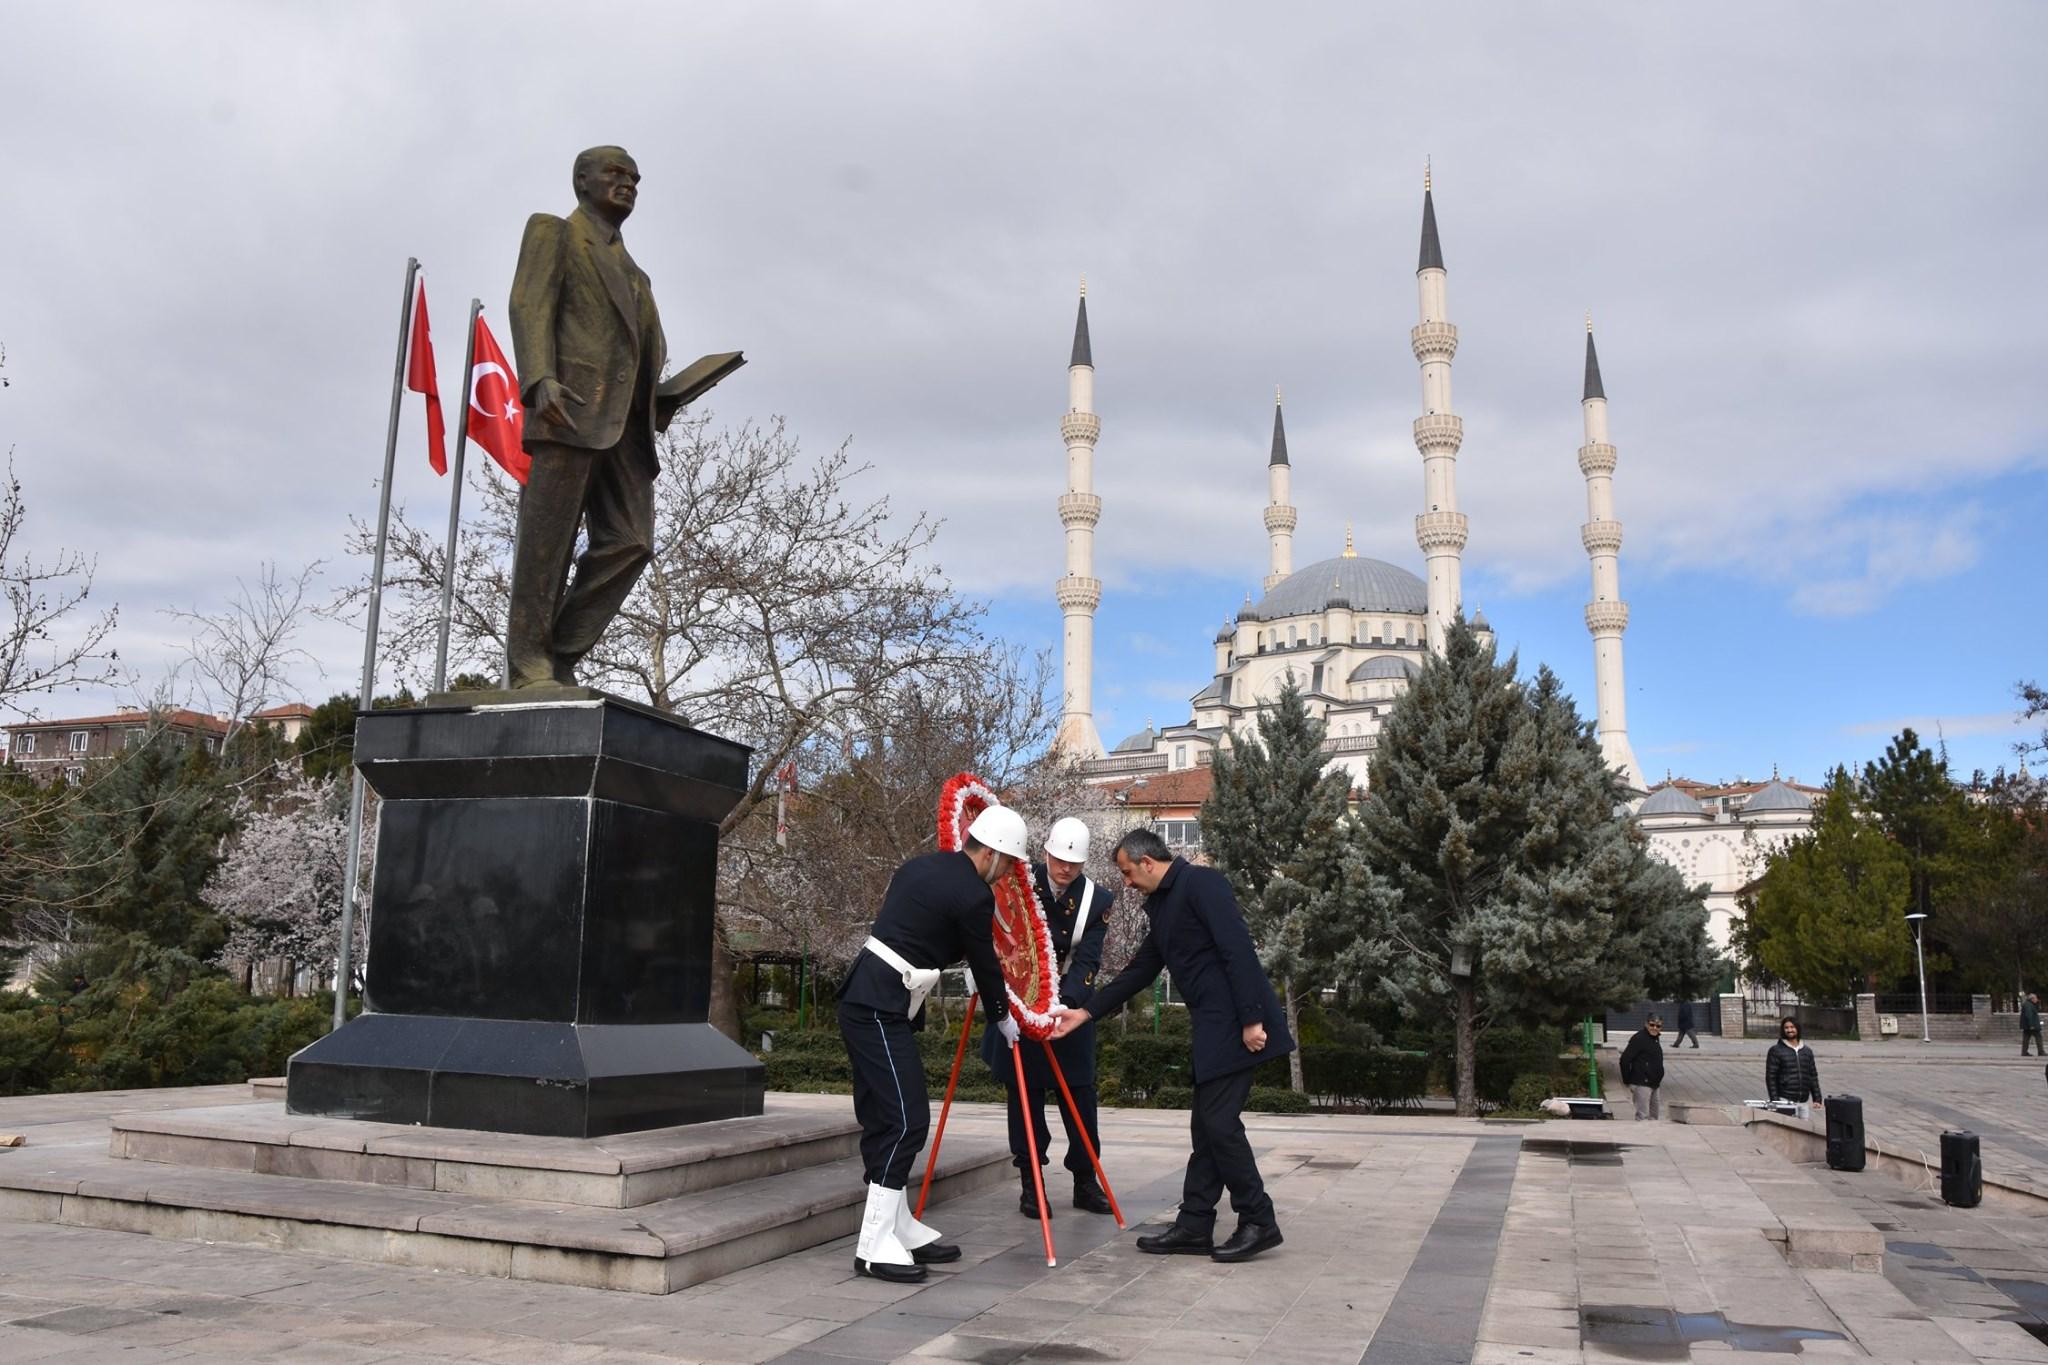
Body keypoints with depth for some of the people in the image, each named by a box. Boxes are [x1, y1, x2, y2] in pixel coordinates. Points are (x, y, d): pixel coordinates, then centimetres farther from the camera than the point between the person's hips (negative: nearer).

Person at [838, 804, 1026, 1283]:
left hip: (865, 1003, 10)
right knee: (907, 1120, -8)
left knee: (882, 1118, 13)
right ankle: (875, 1245, -6)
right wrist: (1003, 1017, 16)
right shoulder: (973, 895, -12)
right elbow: (984, 961, -2)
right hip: (880, 1011, -10)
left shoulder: (922, 866, 13)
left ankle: (898, 1227, 21)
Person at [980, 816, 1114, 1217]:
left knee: (1079, 1094, 4)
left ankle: (1085, 1182, 16)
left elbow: (1086, 961, -15)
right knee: (1025, 1094, 4)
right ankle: (1030, 1183, 14)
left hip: (1069, 1007, 0)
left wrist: (1064, 1003, -29)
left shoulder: (1096, 901, -9)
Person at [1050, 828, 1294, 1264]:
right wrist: (1086, 1011, 19)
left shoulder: (1202, 883, -11)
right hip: (1211, 1027, 9)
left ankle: (1259, 1222, 4)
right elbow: (1139, 971, 21)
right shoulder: (1161, 905, 17)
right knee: (1206, 1125, 10)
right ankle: (1194, 1226, 15)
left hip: (1237, 1023, -9)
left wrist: (1252, 1019, -22)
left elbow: (1238, 951, -19)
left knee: (1219, 1121, -8)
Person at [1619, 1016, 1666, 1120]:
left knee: (1654, 1115, 19)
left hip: (1652, 1084, 10)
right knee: (1643, 1115, -12)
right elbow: (1625, 1060, -20)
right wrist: (1627, 1081, -16)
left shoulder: (1654, 1039, 12)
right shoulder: (1639, 1039, -17)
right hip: (1642, 1084, -10)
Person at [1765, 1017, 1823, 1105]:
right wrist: (1775, 1101, -10)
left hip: (1805, 1101, 4)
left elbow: (1813, 1077, 17)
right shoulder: (1776, 1051, 0)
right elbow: (1770, 1078, -3)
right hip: (1784, 1100, -4)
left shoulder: (1807, 1051, 15)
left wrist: (1817, 1100, 9)